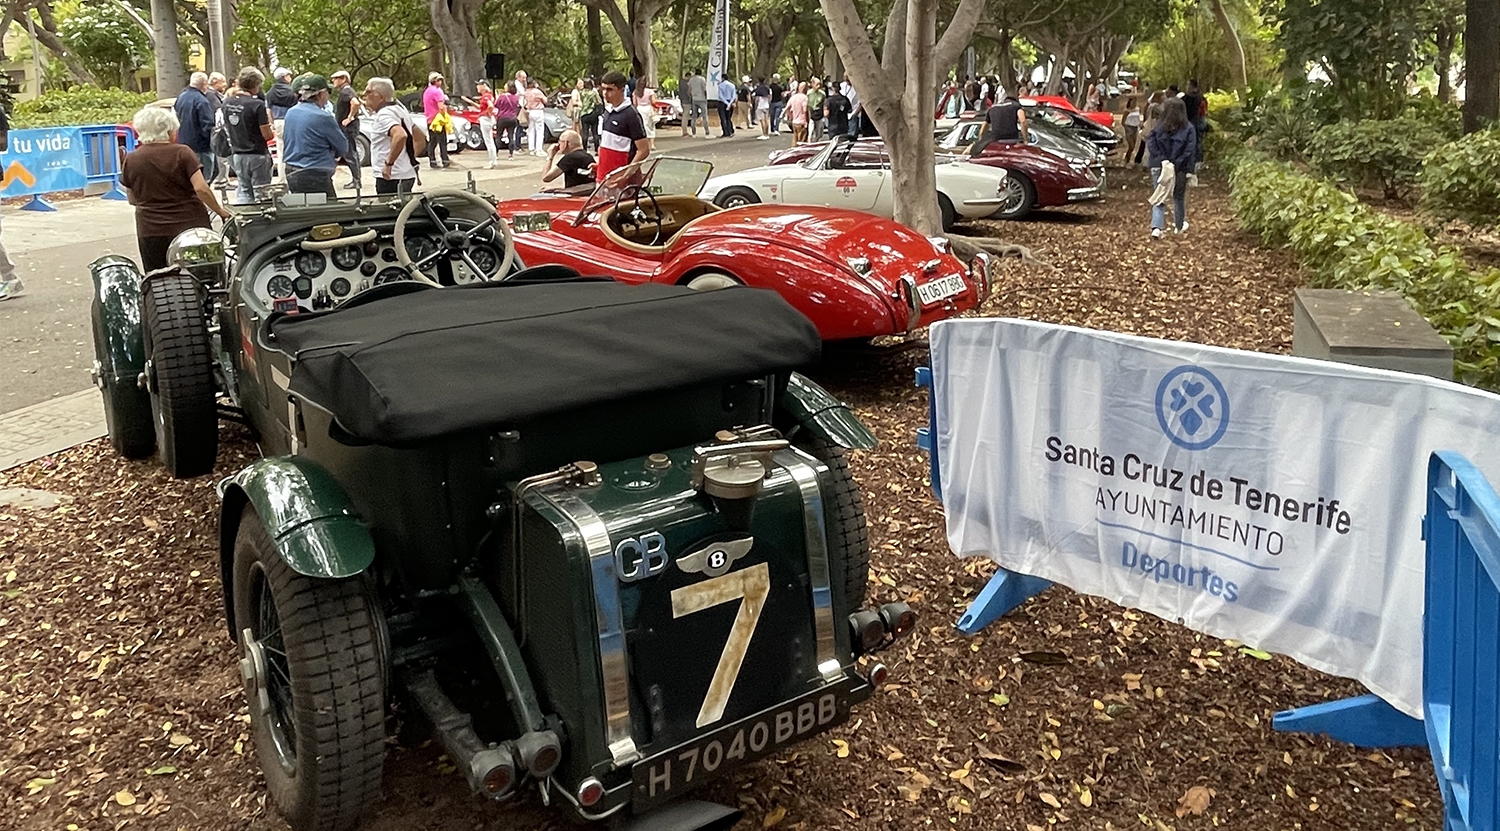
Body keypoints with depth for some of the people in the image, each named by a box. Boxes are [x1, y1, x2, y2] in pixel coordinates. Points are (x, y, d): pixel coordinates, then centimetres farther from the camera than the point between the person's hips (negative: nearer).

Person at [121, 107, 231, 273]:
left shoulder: (131, 160, 4)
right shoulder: (182, 153, -6)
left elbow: (133, 199, 11)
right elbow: (201, 189, -15)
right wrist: (221, 211, -5)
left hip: (151, 232, 2)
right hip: (189, 226, -2)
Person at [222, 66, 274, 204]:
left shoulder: (227, 102, 2)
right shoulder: (257, 105, -18)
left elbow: (227, 127, 13)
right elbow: (267, 135, -16)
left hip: (238, 154, 6)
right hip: (257, 155, -6)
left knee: (244, 191, 14)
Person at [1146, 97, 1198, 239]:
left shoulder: (1158, 127, -4)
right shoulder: (1188, 129, -6)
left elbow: (1150, 145, -7)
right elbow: (1190, 151, -9)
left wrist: (1161, 159, -8)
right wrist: (1190, 170, -8)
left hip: (1158, 167, 0)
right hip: (1180, 169, 0)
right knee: (1179, 197, 18)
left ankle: (1156, 227, -14)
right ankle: (1180, 226, 34)